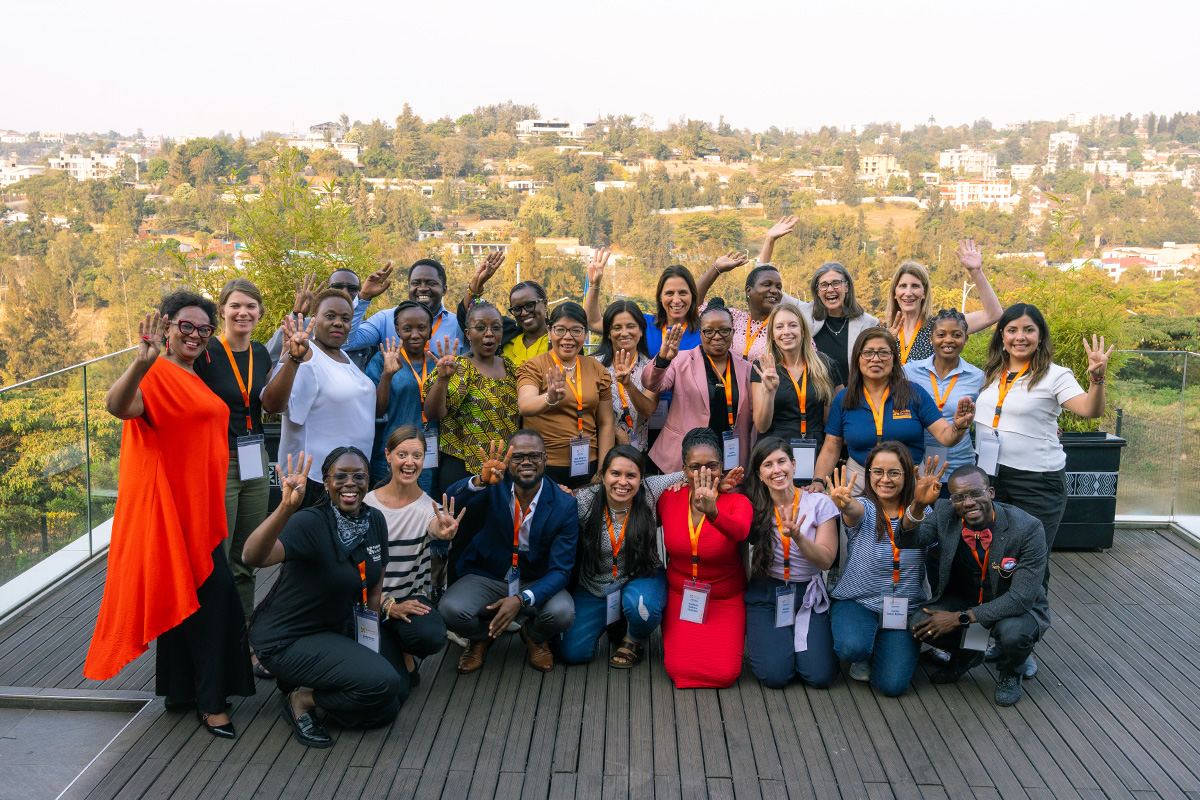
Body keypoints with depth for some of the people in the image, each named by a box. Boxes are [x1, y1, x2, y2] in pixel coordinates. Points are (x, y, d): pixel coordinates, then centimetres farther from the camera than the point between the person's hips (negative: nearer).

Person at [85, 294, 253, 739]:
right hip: (170, 501, -10)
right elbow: (118, 406, -34)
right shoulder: (157, 375, -14)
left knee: (186, 596, 16)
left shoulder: (196, 377, 15)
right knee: (213, 590, -9)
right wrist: (142, 361, -50)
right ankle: (210, 698, 2)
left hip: (199, 502, 10)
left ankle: (181, 690, 28)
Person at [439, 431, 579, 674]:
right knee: (452, 609, -28)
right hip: (486, 576, 0)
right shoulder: (493, 488, -12)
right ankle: (481, 636, 11)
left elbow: (560, 569, -16)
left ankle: (534, 636, 9)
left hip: (536, 583, 0)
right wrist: (480, 481, -50)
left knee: (562, 612, -30)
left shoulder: (564, 505, -14)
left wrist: (521, 599, -32)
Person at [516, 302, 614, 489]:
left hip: (587, 467, 3)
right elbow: (524, 406, -24)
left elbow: (605, 424, 9)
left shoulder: (597, 369, 7)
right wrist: (549, 399, -45)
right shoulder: (534, 367, -4)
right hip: (543, 469, -3)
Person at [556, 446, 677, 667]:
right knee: (572, 653, -8)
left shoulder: (650, 491, -15)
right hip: (594, 587, 1)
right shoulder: (584, 501, -17)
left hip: (641, 578, -1)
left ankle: (636, 641, 3)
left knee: (639, 605, -37)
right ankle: (614, 620, 25)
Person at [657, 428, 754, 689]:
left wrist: (712, 513, -59)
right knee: (682, 670, -16)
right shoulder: (669, 499, -6)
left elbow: (741, 532, -41)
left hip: (726, 601, -1)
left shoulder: (737, 502, -14)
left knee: (724, 673, -16)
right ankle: (673, 637, 18)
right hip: (680, 597, 1)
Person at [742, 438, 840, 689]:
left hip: (807, 595, 1)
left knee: (820, 676, -13)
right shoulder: (754, 507, -2)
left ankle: (798, 641, 18)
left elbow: (826, 560, -10)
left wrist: (798, 537, -27)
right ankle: (757, 636, 16)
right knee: (774, 675, -16)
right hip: (766, 596, 0)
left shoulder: (819, 503, -6)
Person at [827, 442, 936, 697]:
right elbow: (854, 511, -32)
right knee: (852, 647, -32)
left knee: (892, 685, -15)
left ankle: (879, 649, 20)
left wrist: (919, 506, -49)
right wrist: (845, 504, -58)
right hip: (857, 600, -1)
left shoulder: (919, 511, 0)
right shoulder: (863, 509, -5)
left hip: (904, 609, 2)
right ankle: (862, 655, 6)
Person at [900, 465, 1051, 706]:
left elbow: (1021, 598, -26)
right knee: (921, 624, -22)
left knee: (1013, 634, -36)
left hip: (1017, 606, -3)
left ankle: (1011, 672, 4)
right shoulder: (945, 514, -14)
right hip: (963, 596, 3)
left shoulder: (1027, 528, -25)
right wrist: (917, 505, -48)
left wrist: (961, 618, -27)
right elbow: (905, 540, -27)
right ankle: (967, 654, 14)